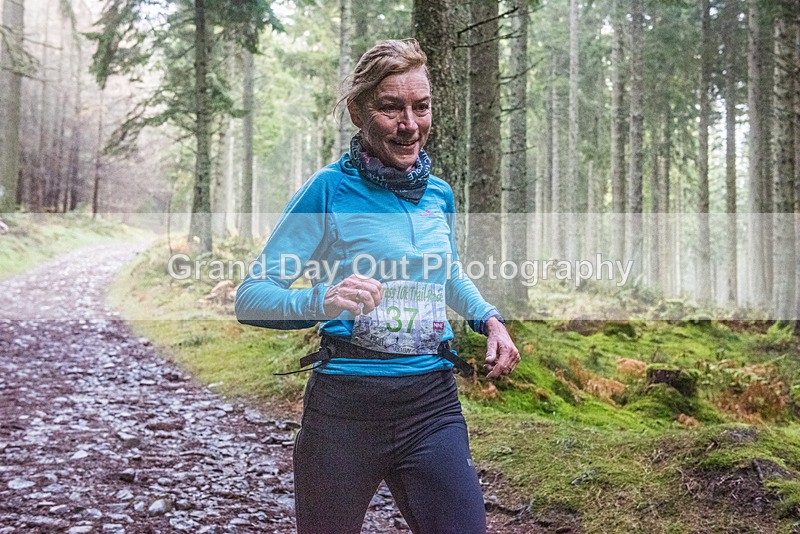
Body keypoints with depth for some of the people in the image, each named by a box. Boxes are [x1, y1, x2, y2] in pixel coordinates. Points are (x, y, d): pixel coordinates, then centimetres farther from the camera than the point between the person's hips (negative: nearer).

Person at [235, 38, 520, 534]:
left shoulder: (439, 194, 7)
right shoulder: (330, 190, -9)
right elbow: (250, 297, -12)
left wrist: (489, 318, 9)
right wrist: (321, 300, -32)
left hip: (434, 403, 4)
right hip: (345, 404, -4)